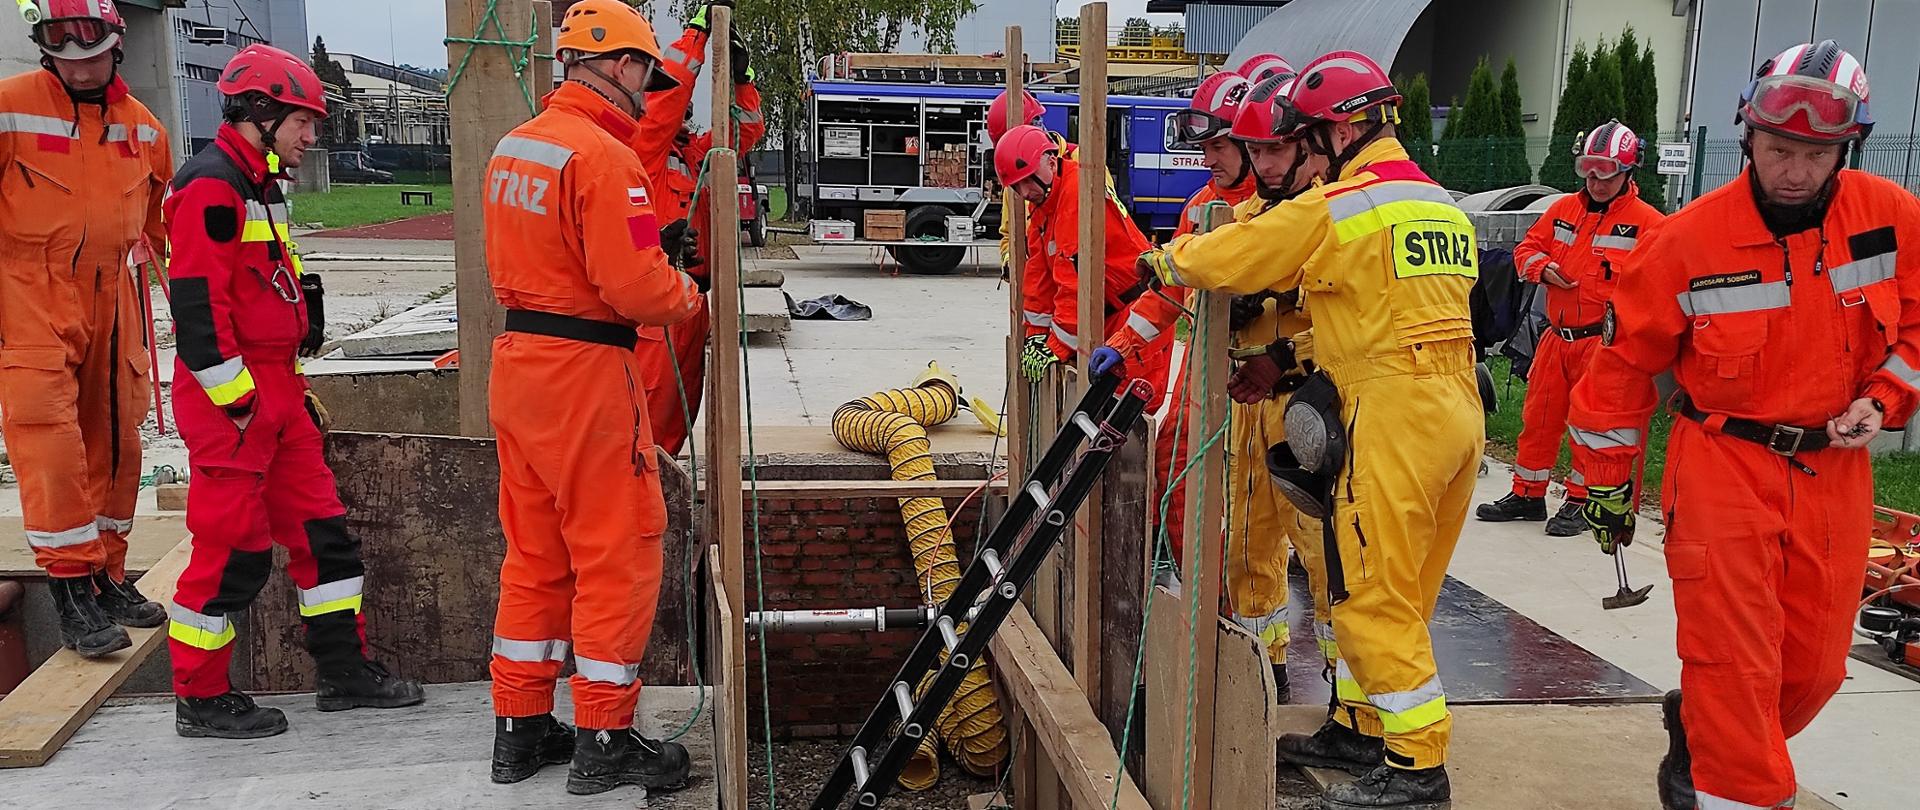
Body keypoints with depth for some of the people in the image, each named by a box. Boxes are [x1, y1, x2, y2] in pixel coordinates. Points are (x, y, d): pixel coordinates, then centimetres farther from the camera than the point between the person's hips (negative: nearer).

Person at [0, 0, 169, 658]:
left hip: (109, 299, 5)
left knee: (114, 440, 8)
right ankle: (71, 593, -6)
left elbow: (159, 211, 25)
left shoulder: (142, 125, 8)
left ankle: (107, 578, 20)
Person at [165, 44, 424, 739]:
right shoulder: (211, 186, -14)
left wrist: (294, 386, 22)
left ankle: (345, 669, 22)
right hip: (231, 401, -10)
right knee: (232, 549, -2)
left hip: (274, 392, 10)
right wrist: (238, 402, -20)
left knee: (321, 529, 12)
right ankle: (199, 699, 11)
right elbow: (197, 305, -20)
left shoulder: (260, 186, 19)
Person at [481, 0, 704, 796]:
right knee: (618, 556, 2)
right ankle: (604, 743, 9)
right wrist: (689, 294, -1)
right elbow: (635, 286, -22)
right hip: (587, 371, -9)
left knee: (534, 553, 16)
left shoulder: (513, 147, 12)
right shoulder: (603, 155, -17)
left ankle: (520, 728, 25)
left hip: (519, 362, 9)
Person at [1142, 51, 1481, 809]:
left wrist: (1167, 257, 16)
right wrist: (1287, 355, 19)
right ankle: (1361, 727, 27)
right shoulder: (1442, 206, 17)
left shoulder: (1336, 207, -9)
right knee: (1395, 589, 17)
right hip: (1458, 405, 9)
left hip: (1394, 413, -9)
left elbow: (1221, 259, -5)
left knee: (1373, 596, -2)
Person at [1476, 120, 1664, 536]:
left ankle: (1580, 502, 14)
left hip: (1605, 342, -5)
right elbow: (1527, 248, 16)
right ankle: (1527, 494, 24)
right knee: (1539, 415, 11)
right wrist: (1543, 268, -6)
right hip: (1557, 337, 5)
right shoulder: (1564, 210, 10)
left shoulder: (1646, 221, -5)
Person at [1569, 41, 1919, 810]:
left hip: (1833, 469, 4)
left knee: (1813, 666, 10)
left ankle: (1702, 738, 37)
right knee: (1735, 657, -6)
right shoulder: (1687, 240, -13)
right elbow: (1624, 362, -4)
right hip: (1724, 465, -3)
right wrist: (1607, 482, 0)